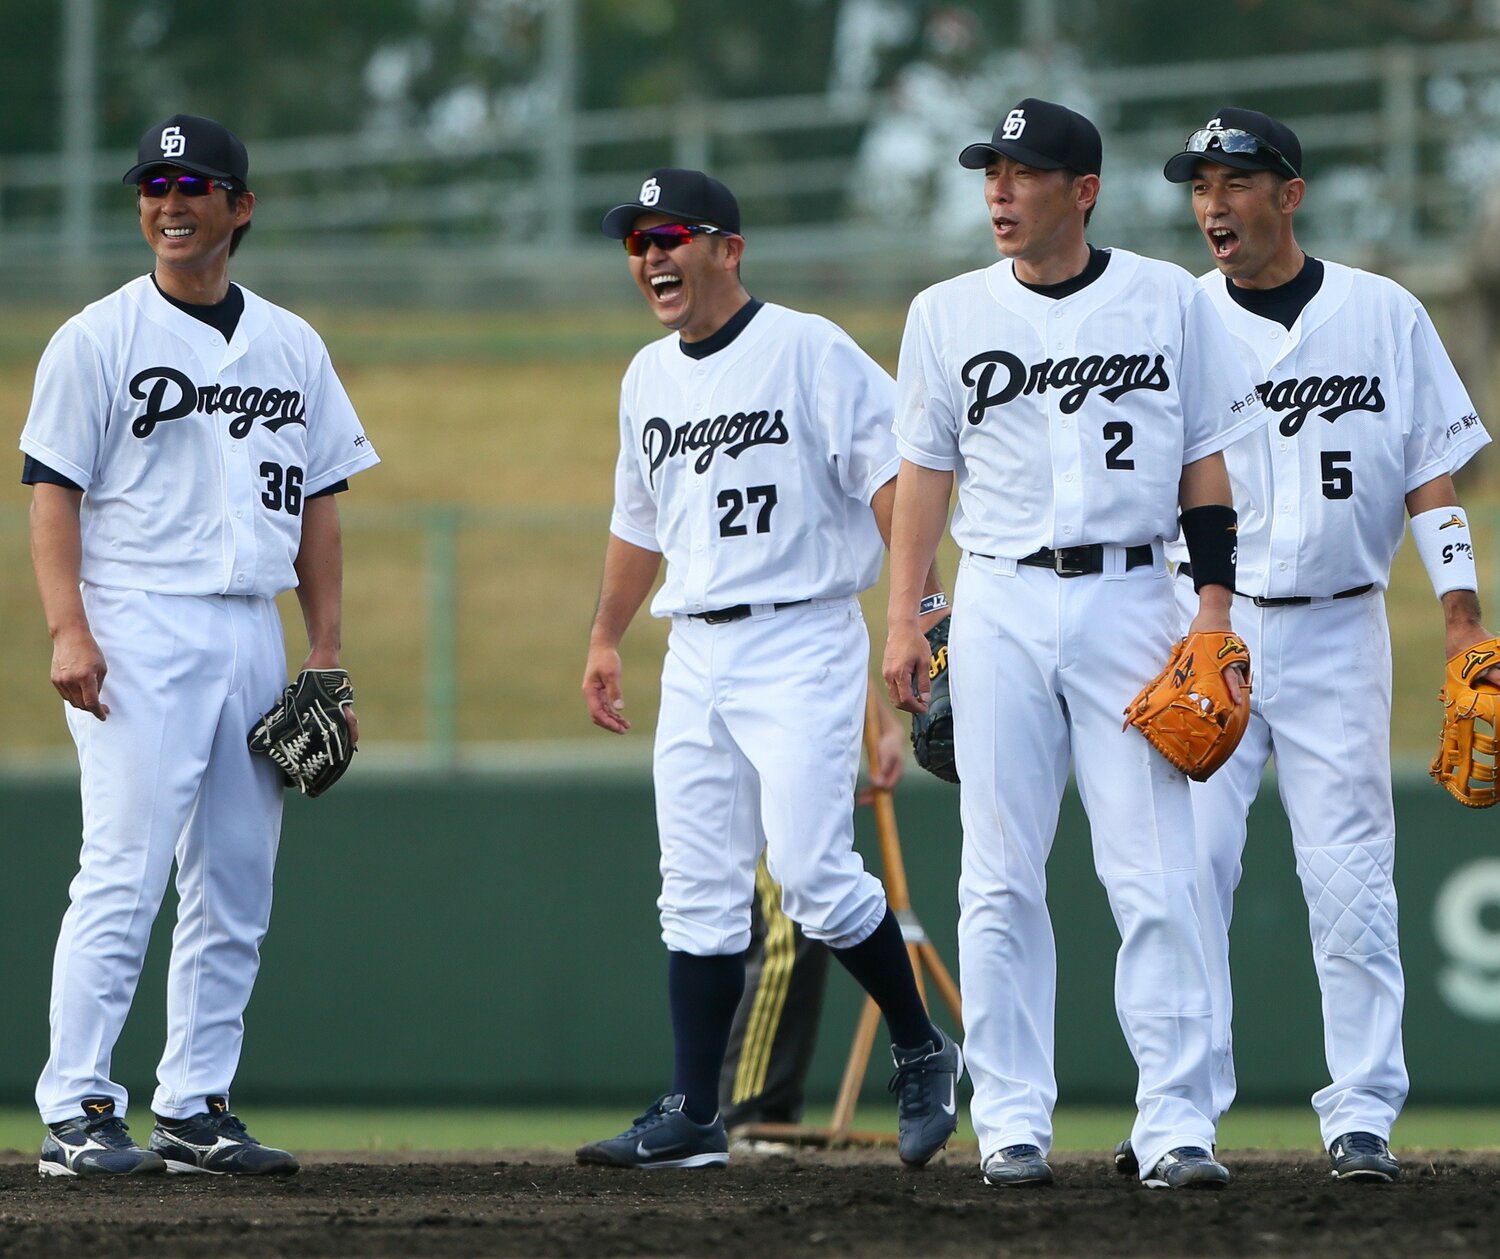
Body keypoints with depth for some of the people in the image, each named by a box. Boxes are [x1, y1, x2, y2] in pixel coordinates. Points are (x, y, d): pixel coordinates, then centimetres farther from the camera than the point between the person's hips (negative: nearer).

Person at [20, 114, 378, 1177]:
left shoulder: (293, 347, 14)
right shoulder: (98, 339, 0)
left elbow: (319, 501, 16)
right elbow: (54, 491, -4)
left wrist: (328, 653, 9)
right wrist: (69, 630, -17)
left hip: (254, 634, 6)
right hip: (138, 633, -5)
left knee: (235, 889, 5)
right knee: (122, 874, -13)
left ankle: (196, 1108, 11)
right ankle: (78, 1114, -13)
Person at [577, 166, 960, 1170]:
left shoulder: (810, 353, -8)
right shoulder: (649, 379, 14)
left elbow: (895, 479, -14)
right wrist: (606, 638, 30)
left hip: (801, 643, -7)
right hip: (696, 654, 7)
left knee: (810, 867, -16)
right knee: (699, 889, 4)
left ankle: (923, 1052, 3)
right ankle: (694, 1116, 6)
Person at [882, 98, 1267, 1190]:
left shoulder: (1168, 301, 5)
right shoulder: (949, 314, 8)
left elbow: (1206, 460, 7)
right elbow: (926, 470, 10)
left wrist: (1216, 607, -2)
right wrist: (904, 620, 3)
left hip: (1128, 600, -1)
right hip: (1000, 607, 1)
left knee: (1157, 877, -7)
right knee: (1001, 880, 0)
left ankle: (1175, 1126, -5)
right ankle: (1013, 1121, 6)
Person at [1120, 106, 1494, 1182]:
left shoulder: (1385, 315, 6)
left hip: (1338, 632, 0)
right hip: (1203, 626, 0)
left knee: (1351, 875, -3)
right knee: (1187, 866, -6)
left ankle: (1362, 1117, 2)